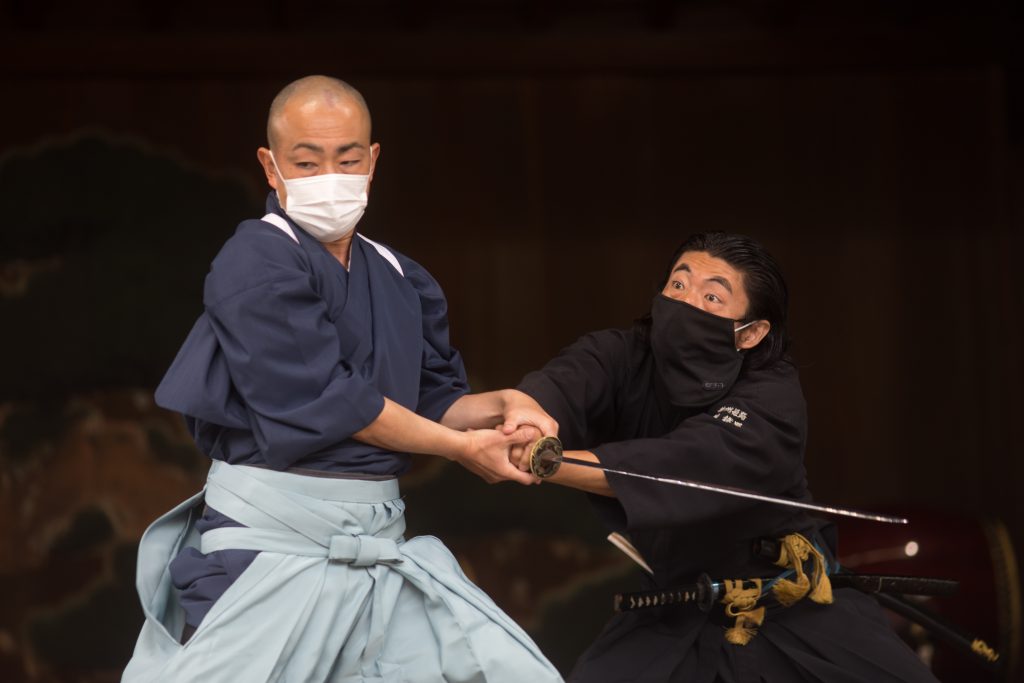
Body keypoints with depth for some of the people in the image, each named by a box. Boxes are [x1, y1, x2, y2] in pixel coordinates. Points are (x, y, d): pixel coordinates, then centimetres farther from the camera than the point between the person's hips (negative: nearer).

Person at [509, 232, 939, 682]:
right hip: (675, 616, 2)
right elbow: (561, 384, -34)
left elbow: (698, 465, -40)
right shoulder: (621, 359, -10)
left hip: (792, 612, -2)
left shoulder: (772, 395, -21)